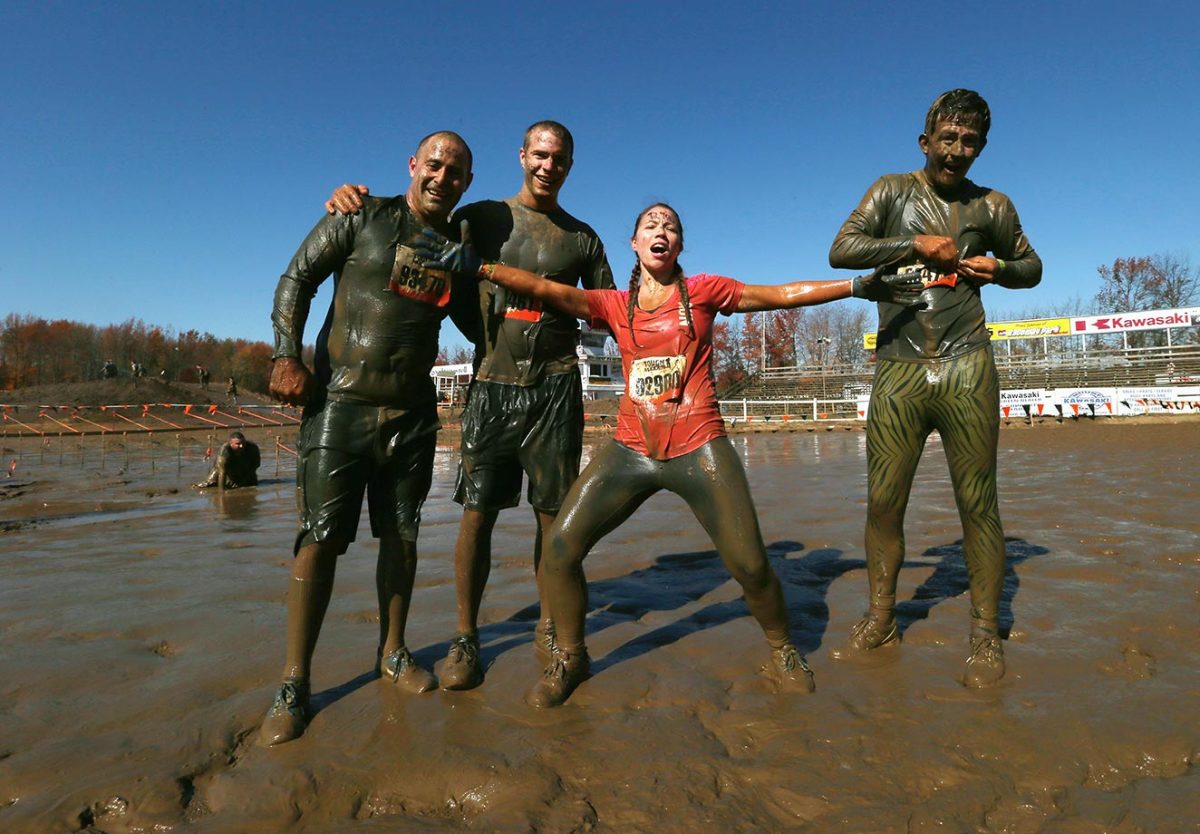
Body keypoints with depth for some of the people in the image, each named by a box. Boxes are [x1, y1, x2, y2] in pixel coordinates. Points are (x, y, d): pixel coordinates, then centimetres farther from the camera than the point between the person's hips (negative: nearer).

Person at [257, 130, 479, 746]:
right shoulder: (362, 217, 0)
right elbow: (297, 279, 0)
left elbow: (475, 325, 21)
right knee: (320, 539, -4)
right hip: (341, 402, -4)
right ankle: (294, 684, 9)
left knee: (400, 535, 10)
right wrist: (288, 357, -11)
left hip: (412, 412, 4)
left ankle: (392, 652, 28)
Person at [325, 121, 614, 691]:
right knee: (478, 512, -2)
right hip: (493, 384, 0)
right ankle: (465, 637, 12)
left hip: (555, 388, 1)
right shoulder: (483, 219, 9)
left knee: (552, 514, 4)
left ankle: (549, 626, 20)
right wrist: (353, 200, -2)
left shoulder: (582, 238, 13)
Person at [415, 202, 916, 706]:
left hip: (698, 449, -1)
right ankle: (569, 658, 17)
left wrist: (858, 285, 6)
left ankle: (783, 651, 28)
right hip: (631, 450, 2)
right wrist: (477, 265, -13)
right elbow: (547, 290, -3)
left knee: (750, 563, -4)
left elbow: (783, 294, 8)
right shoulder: (616, 306, 9)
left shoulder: (702, 291, 7)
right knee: (560, 547, -7)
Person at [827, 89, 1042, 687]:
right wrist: (917, 244, -8)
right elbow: (841, 250, -2)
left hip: (966, 368, 1)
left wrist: (1000, 267, 3)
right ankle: (880, 620, 16)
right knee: (884, 501, 0)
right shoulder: (892, 191, 11)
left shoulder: (992, 207, 14)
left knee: (977, 502, 0)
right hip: (897, 368, 0)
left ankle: (985, 633, 13)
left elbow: (1032, 266, 26)